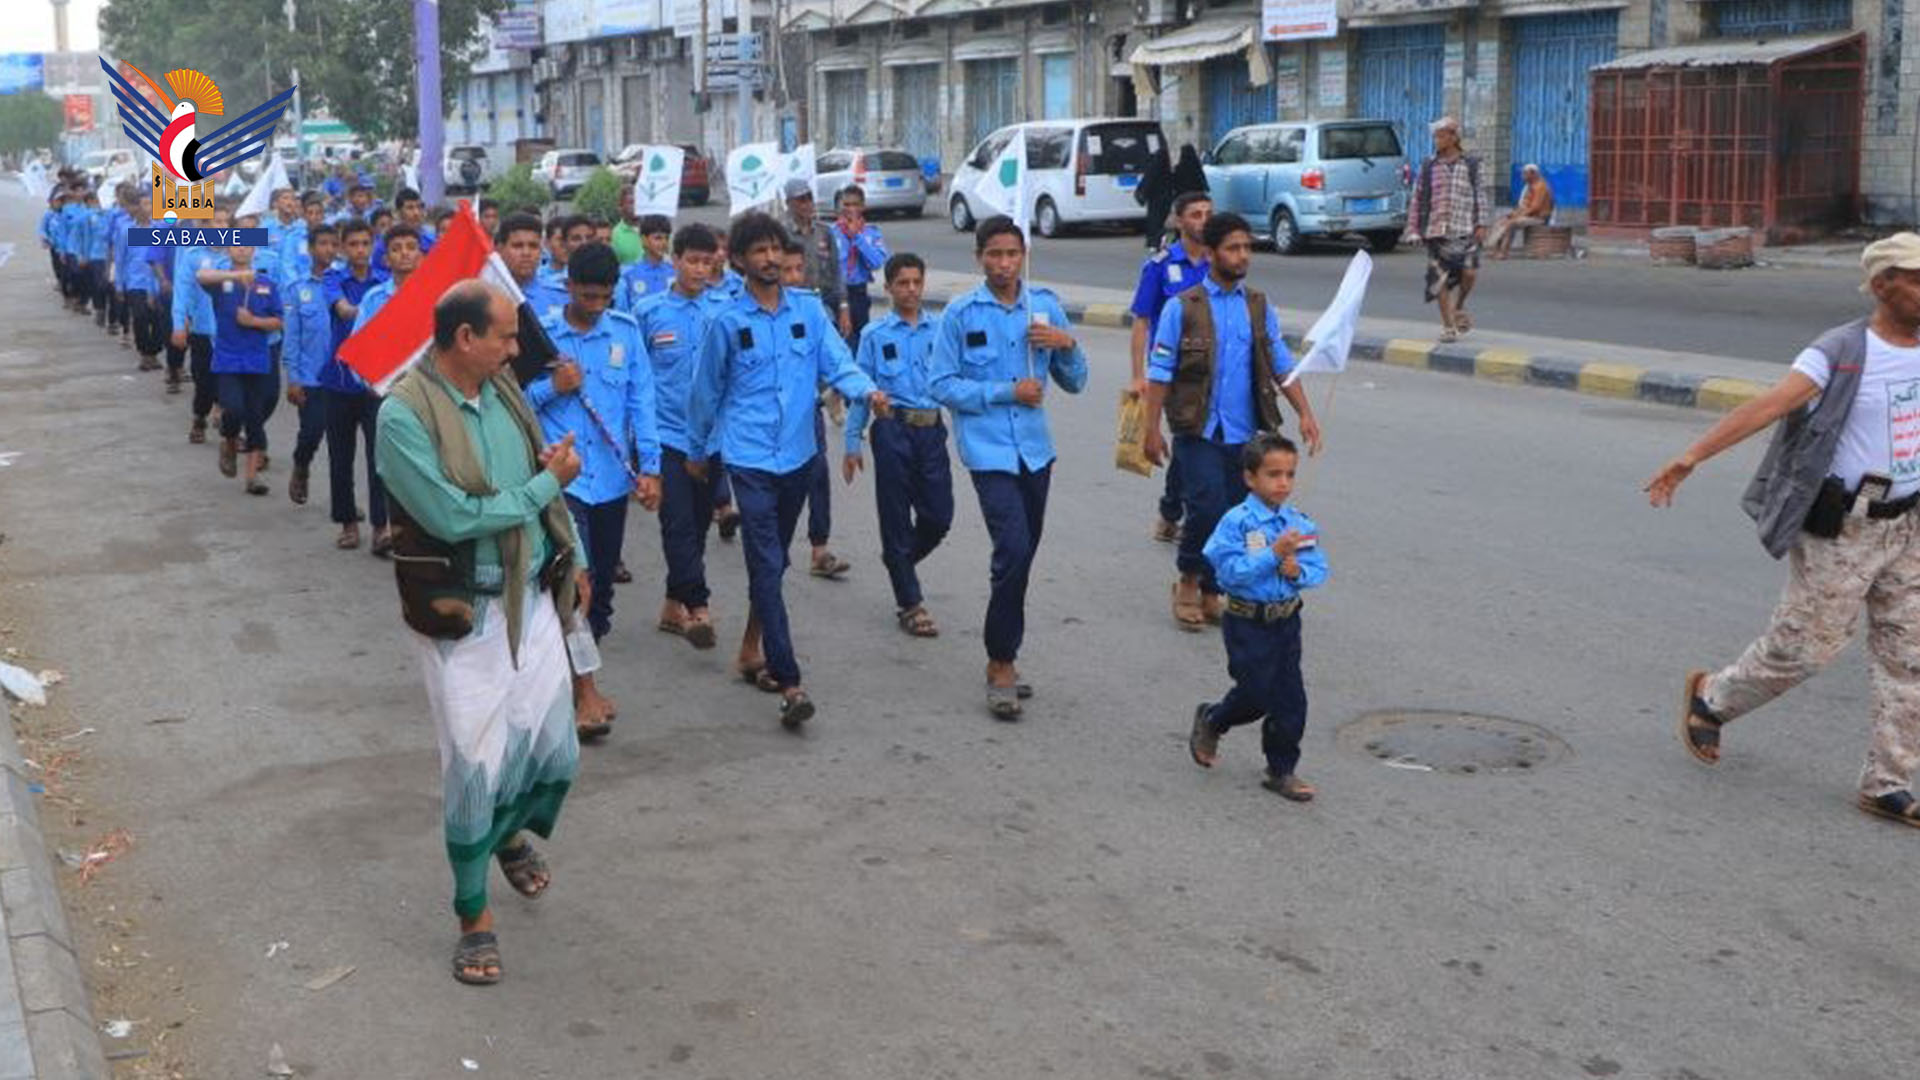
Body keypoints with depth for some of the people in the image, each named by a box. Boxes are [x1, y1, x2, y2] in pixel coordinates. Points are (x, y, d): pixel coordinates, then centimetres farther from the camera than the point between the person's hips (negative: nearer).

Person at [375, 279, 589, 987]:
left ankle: (512, 834, 44)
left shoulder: (502, 390, 4)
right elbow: (452, 516, -24)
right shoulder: (404, 415, -18)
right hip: (463, 615, -6)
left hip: (533, 599, 6)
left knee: (556, 754, 11)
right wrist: (546, 483, -15)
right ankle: (473, 917, 21)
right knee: (474, 768, 2)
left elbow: (547, 483, 15)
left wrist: (573, 559, 13)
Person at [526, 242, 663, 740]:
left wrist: (650, 467, -2)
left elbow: (641, 401, 4)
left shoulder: (626, 331, 4)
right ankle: (584, 688, -3)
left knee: (602, 583, 11)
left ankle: (580, 672, 27)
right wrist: (553, 388, -16)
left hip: (612, 477, 4)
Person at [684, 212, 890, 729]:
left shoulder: (809, 310, 4)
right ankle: (789, 683, -16)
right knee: (768, 566, -11)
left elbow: (837, 363, -5)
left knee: (774, 561, 17)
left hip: (798, 453, 4)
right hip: (751, 457, -3)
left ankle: (752, 648, 37)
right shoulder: (727, 321, -2)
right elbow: (707, 391, 9)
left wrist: (868, 391, -26)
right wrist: (696, 450, 18)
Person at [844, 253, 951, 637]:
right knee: (896, 517, 3)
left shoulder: (940, 330, 6)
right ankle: (910, 605, 13)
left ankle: (899, 560, 34)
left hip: (932, 429, 2)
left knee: (939, 516, 3)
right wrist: (853, 443, 2)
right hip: (893, 429, -2)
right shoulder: (875, 335, 1)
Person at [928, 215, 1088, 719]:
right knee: (1014, 550, -17)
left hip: (1035, 448, 5)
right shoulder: (960, 314, -5)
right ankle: (1002, 666, -3)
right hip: (989, 451, -5)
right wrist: (1005, 392, -14)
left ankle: (1003, 659, 28)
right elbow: (941, 385, -8)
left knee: (1022, 556, 12)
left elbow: (1075, 383, 9)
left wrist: (1067, 345, -11)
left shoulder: (1045, 306, 5)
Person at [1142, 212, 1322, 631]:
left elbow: (1282, 365, 10)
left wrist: (1305, 413, -1)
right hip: (1198, 430, -4)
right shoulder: (1183, 308, -5)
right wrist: (1152, 429, -8)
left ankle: (1211, 595, 21)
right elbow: (1160, 373, -4)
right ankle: (1188, 580, 8)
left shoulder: (1260, 307, 8)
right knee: (1208, 507, -15)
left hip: (1244, 433, 4)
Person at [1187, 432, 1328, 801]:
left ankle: (1283, 770, 20)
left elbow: (1319, 570, 5)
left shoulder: (1301, 523, 2)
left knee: (1290, 698, 6)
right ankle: (1211, 720, 34)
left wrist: (1298, 571, -16)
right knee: (1256, 694, 2)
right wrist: (1274, 553, -25)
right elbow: (1232, 571, -20)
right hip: (1248, 623, -5)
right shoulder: (1236, 522, -13)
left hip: (1286, 621, 5)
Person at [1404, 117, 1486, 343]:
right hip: (1437, 229, 0)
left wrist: (1481, 224, 3)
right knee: (1441, 279, -1)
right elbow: (1416, 199, 7)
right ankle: (1448, 326, 8)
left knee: (1469, 271, -11)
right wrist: (1413, 229, 2)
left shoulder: (1470, 165, 7)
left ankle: (1459, 308, 18)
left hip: (1465, 230, 0)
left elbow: (1478, 196, 10)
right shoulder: (1428, 167, 6)